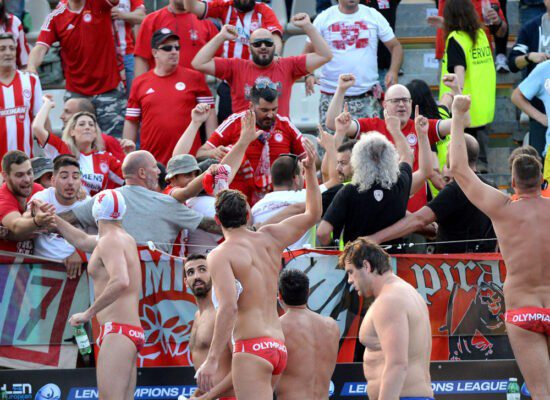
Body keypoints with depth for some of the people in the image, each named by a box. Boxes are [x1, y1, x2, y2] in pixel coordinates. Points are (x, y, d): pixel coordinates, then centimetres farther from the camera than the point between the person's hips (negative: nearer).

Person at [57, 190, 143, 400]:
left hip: (118, 330, -10)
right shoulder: (126, 239, 20)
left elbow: (120, 281, -27)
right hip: (132, 331, 10)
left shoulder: (110, 241, -10)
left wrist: (88, 313, -22)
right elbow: (82, 241, 38)